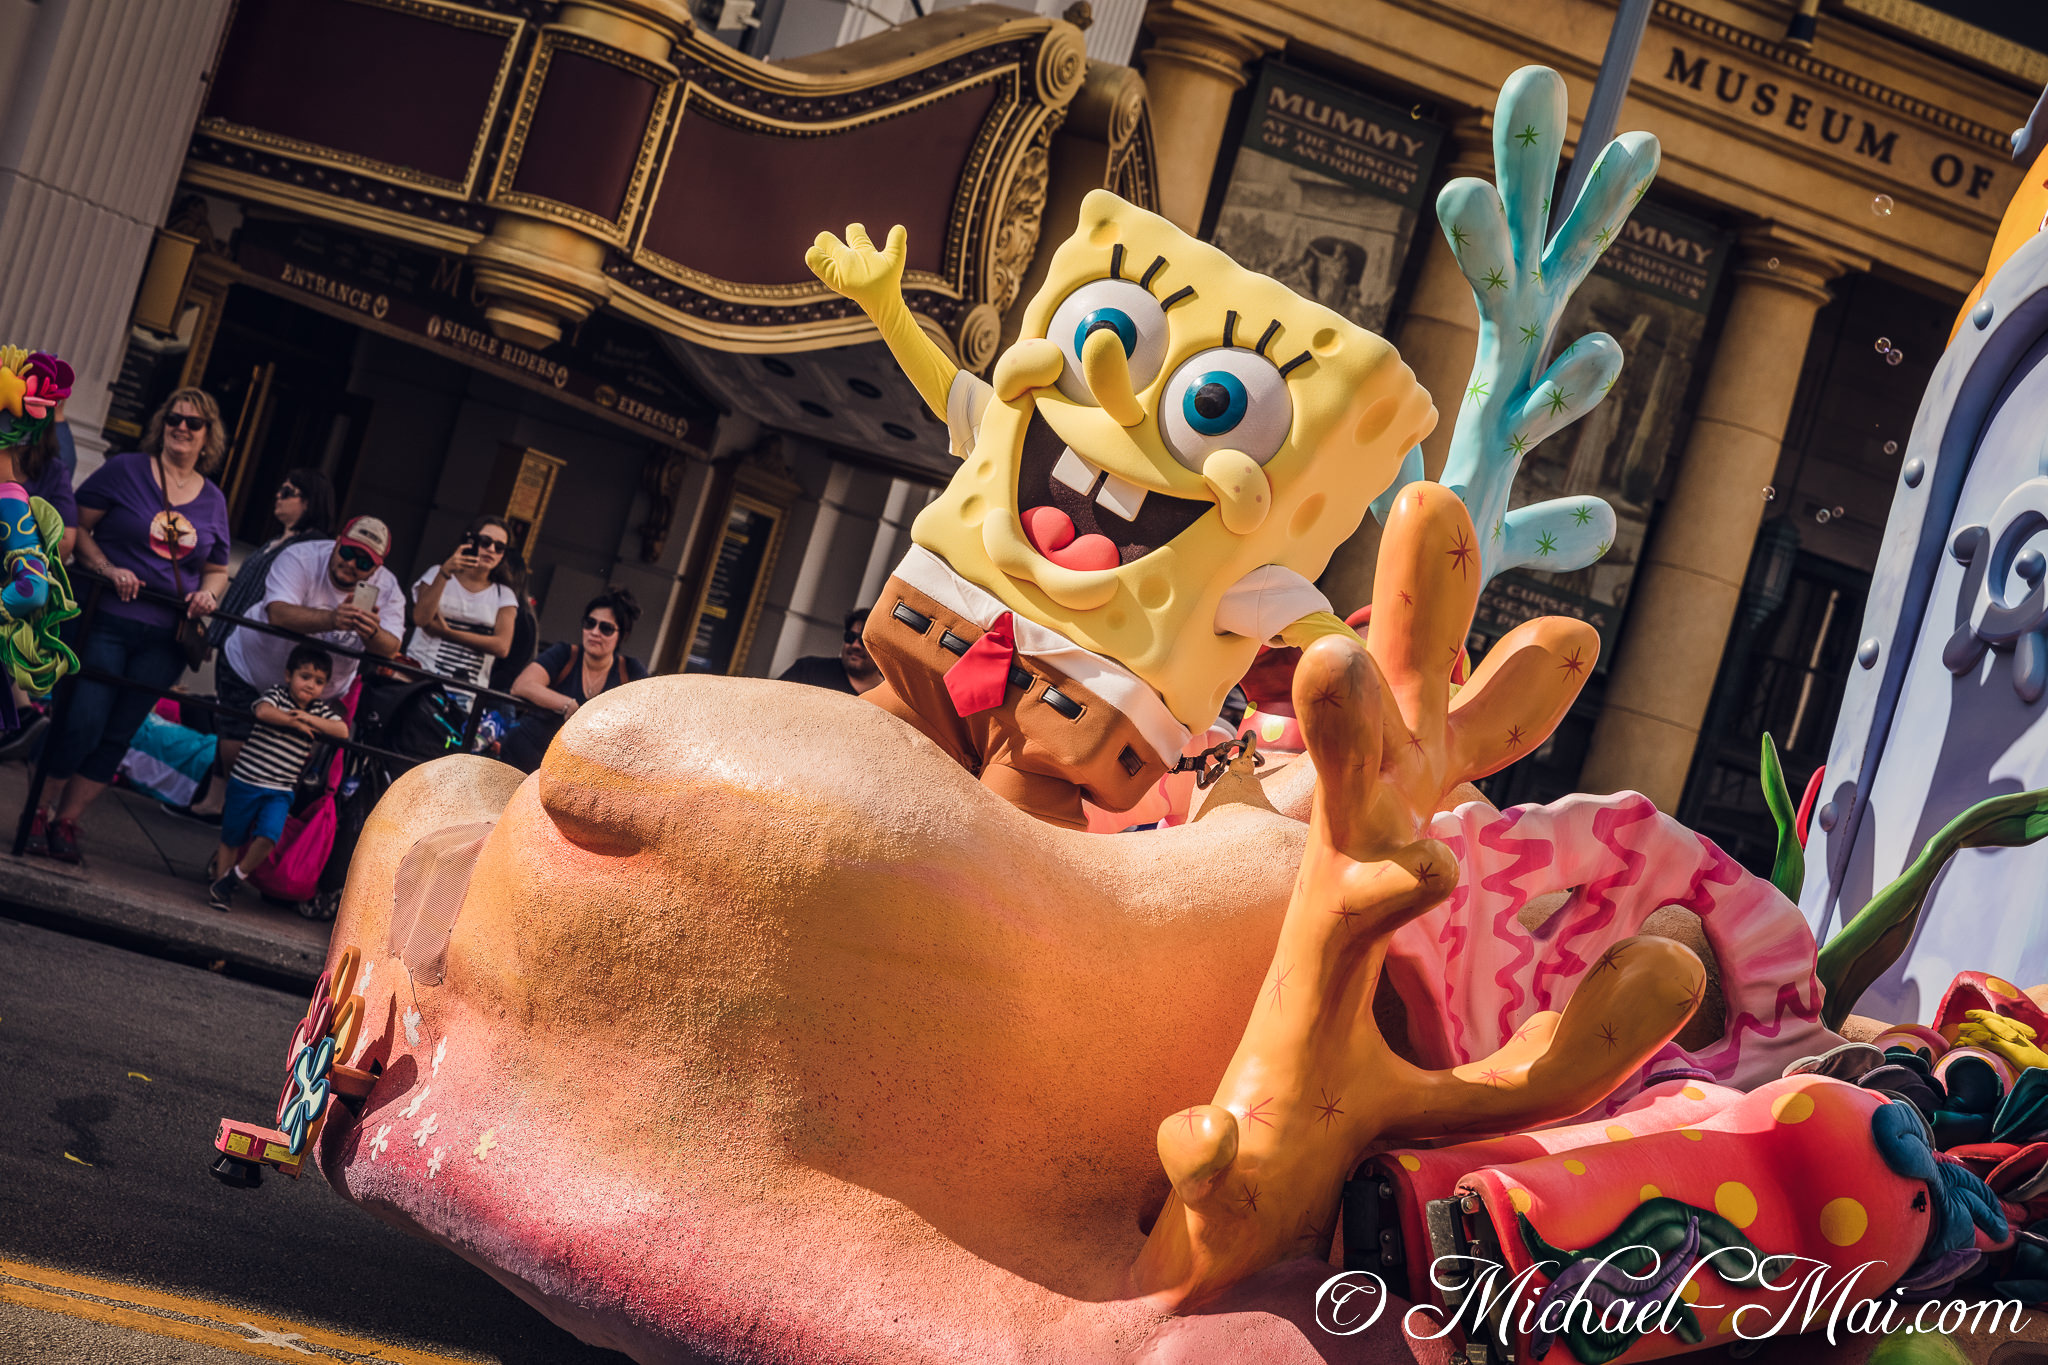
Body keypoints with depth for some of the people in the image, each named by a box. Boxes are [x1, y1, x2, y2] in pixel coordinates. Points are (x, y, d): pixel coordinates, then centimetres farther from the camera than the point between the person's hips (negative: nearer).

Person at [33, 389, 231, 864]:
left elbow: (217, 569, 20)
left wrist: (208, 593, -2)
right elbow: (76, 526, -1)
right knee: (82, 722, -9)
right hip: (107, 621, -4)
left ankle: (68, 820, 16)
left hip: (165, 640, 4)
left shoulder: (213, 499, 12)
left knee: (117, 735, 5)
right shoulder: (125, 470, 1)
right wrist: (109, 570, -15)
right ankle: (44, 812, 9)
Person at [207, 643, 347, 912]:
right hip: (246, 781, -2)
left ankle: (235, 876, 3)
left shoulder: (320, 711, 9)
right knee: (231, 838, 7)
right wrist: (295, 721, -18)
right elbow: (263, 711, -24)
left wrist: (310, 719, -14)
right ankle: (220, 875, 21)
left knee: (268, 836, -16)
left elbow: (342, 731, -5)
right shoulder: (277, 696, -3)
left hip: (280, 791, 2)